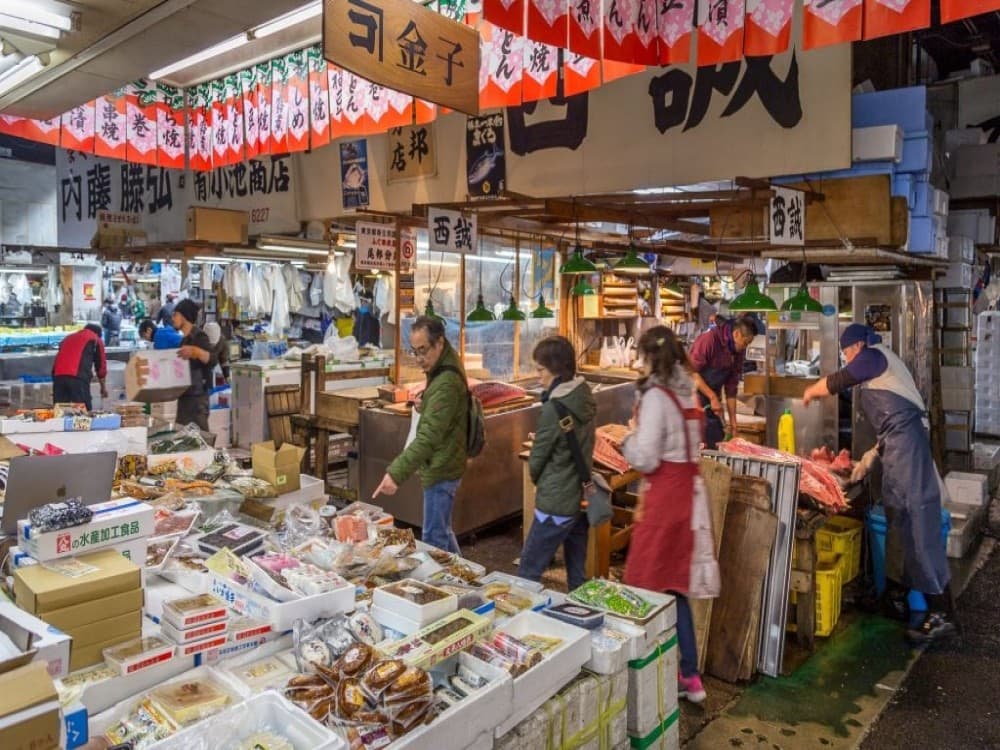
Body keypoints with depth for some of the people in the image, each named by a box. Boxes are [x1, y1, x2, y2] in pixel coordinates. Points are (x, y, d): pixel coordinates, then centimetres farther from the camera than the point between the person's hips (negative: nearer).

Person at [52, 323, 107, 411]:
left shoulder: (68, 338, 31)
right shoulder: (96, 340, 18)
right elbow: (101, 366, 20)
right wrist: (103, 387, 32)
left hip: (58, 375, 5)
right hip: (78, 377, -5)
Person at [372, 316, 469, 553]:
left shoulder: (446, 382, -26)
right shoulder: (442, 369, 7)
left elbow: (429, 436, -34)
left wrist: (396, 473, -38)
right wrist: (426, 407, 4)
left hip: (441, 470, -10)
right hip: (441, 465, 10)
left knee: (433, 539, -1)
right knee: (442, 531, 21)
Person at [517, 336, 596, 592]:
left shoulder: (554, 408, -20)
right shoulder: (585, 399, 2)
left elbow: (536, 459, -10)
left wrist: (538, 481, 9)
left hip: (556, 504, -8)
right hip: (582, 498, 8)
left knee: (528, 572, 4)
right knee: (578, 574, 16)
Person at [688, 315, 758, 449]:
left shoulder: (738, 352, 4)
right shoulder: (710, 339, -18)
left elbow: (731, 387, 8)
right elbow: (692, 372, -21)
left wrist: (733, 420, 5)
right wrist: (713, 397, -22)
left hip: (712, 401, 7)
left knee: (717, 443, 6)